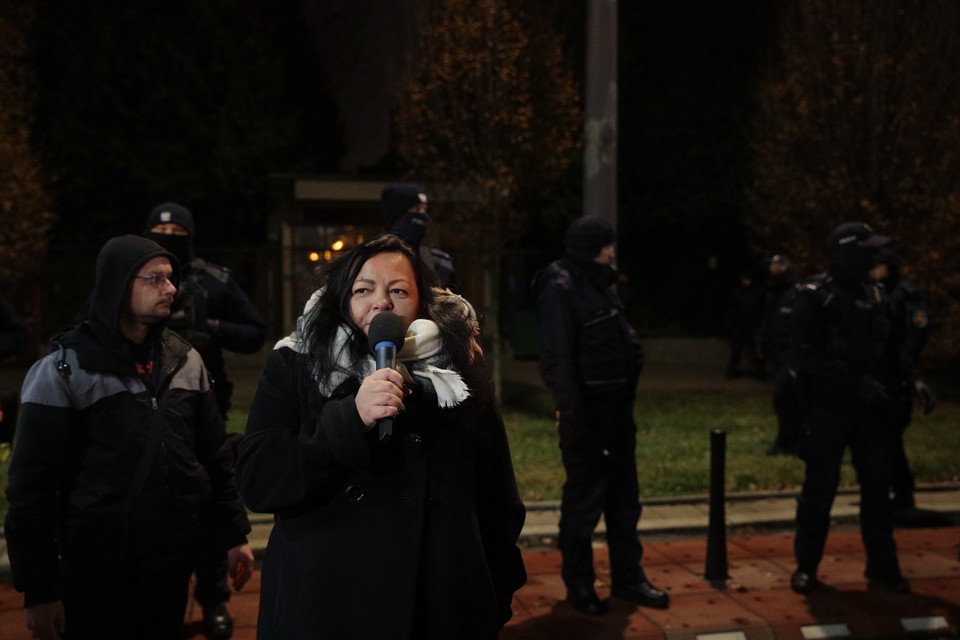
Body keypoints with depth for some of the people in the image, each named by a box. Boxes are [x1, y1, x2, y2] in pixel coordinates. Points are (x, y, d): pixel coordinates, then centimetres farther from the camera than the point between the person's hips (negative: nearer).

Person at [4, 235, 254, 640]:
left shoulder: (186, 361, 6)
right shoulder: (65, 369, -8)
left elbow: (213, 455, 11)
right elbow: (33, 483, -9)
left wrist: (233, 534, 8)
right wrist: (38, 589, -10)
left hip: (175, 558, 4)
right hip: (96, 569, -4)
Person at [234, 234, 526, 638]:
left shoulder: (458, 372, 3)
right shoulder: (294, 369, -2)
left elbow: (497, 494, 8)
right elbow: (256, 482, -13)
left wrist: (499, 592, 6)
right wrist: (350, 418, -23)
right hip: (324, 606, -1)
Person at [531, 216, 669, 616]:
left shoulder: (599, 284, 15)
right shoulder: (560, 289, -14)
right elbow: (557, 358, -21)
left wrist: (626, 405, 17)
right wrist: (572, 412, -24)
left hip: (616, 410, 9)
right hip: (588, 412, -9)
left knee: (623, 497, 15)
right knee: (584, 500, 1)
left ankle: (627, 578, 25)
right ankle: (578, 585, 14)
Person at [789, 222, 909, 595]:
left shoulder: (876, 296, 9)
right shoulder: (816, 299, -9)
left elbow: (889, 350, 16)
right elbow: (806, 357, -17)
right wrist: (856, 381, -23)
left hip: (870, 409, 5)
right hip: (828, 409, -5)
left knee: (878, 486, 8)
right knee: (819, 488, 2)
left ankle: (882, 565, 19)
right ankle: (806, 566, 14)